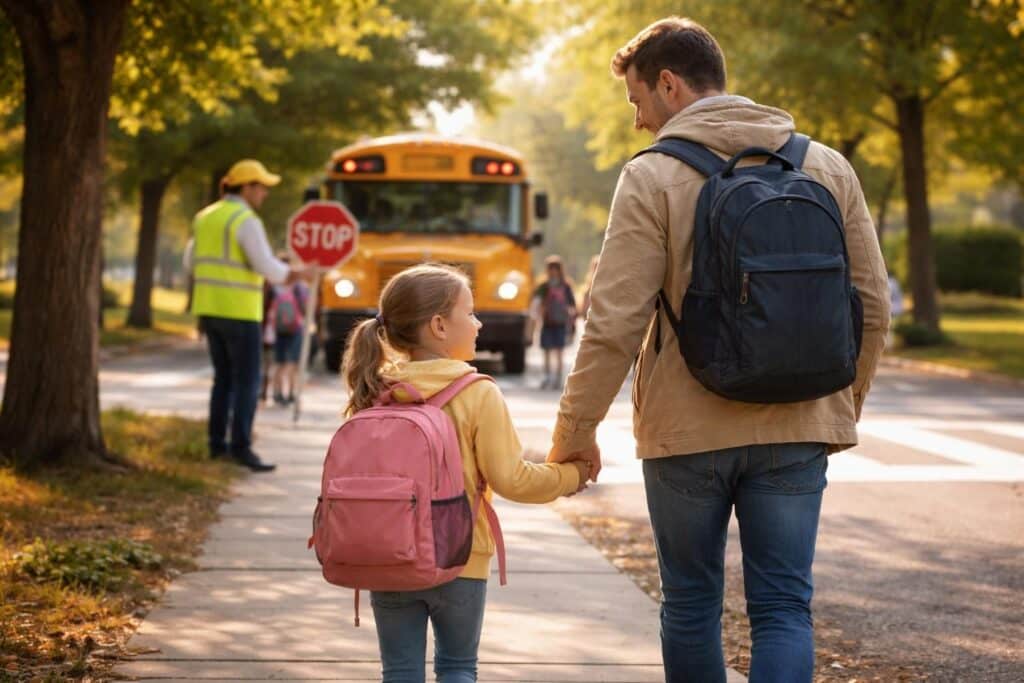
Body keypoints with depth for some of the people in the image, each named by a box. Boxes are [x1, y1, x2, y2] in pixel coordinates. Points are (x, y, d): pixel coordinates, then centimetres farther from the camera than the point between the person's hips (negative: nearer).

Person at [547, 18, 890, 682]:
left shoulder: (652, 177, -8)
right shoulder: (828, 166, 5)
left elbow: (616, 324, -12)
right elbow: (873, 308, 6)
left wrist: (574, 430, -2)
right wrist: (845, 408, 19)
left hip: (687, 429, -2)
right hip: (798, 428, 3)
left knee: (691, 604, 13)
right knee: (784, 608, 4)